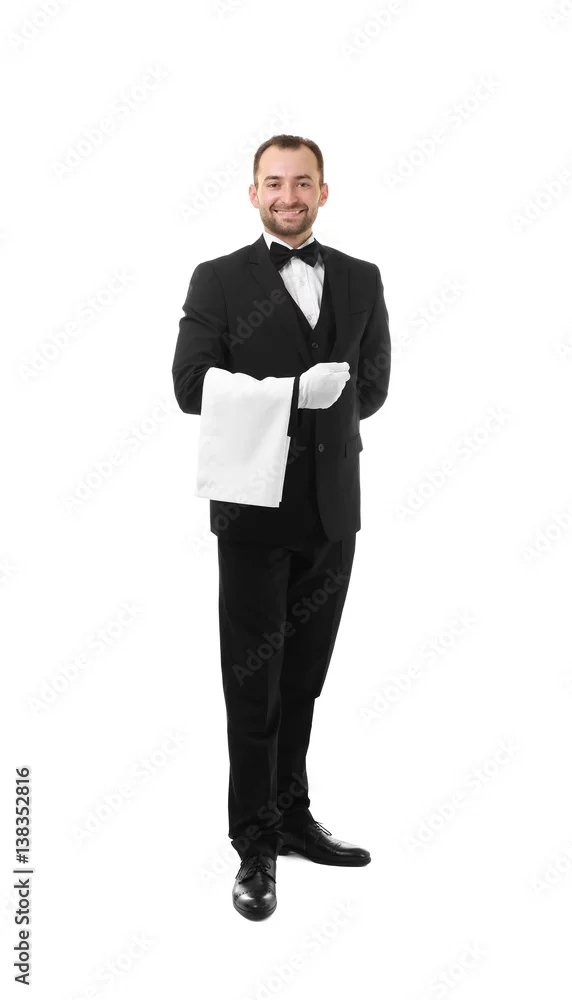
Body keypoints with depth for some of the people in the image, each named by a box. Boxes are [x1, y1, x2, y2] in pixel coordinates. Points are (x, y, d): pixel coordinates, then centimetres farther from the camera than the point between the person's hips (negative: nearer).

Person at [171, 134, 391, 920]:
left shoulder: (361, 280, 9)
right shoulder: (218, 280, -1)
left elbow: (371, 389, 9)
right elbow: (192, 386, -10)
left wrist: (291, 408, -1)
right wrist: (297, 392, -18)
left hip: (332, 507, 4)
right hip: (255, 508, -3)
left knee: (303, 676, 14)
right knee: (253, 680, 3)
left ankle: (292, 818, 29)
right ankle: (256, 847, 14)